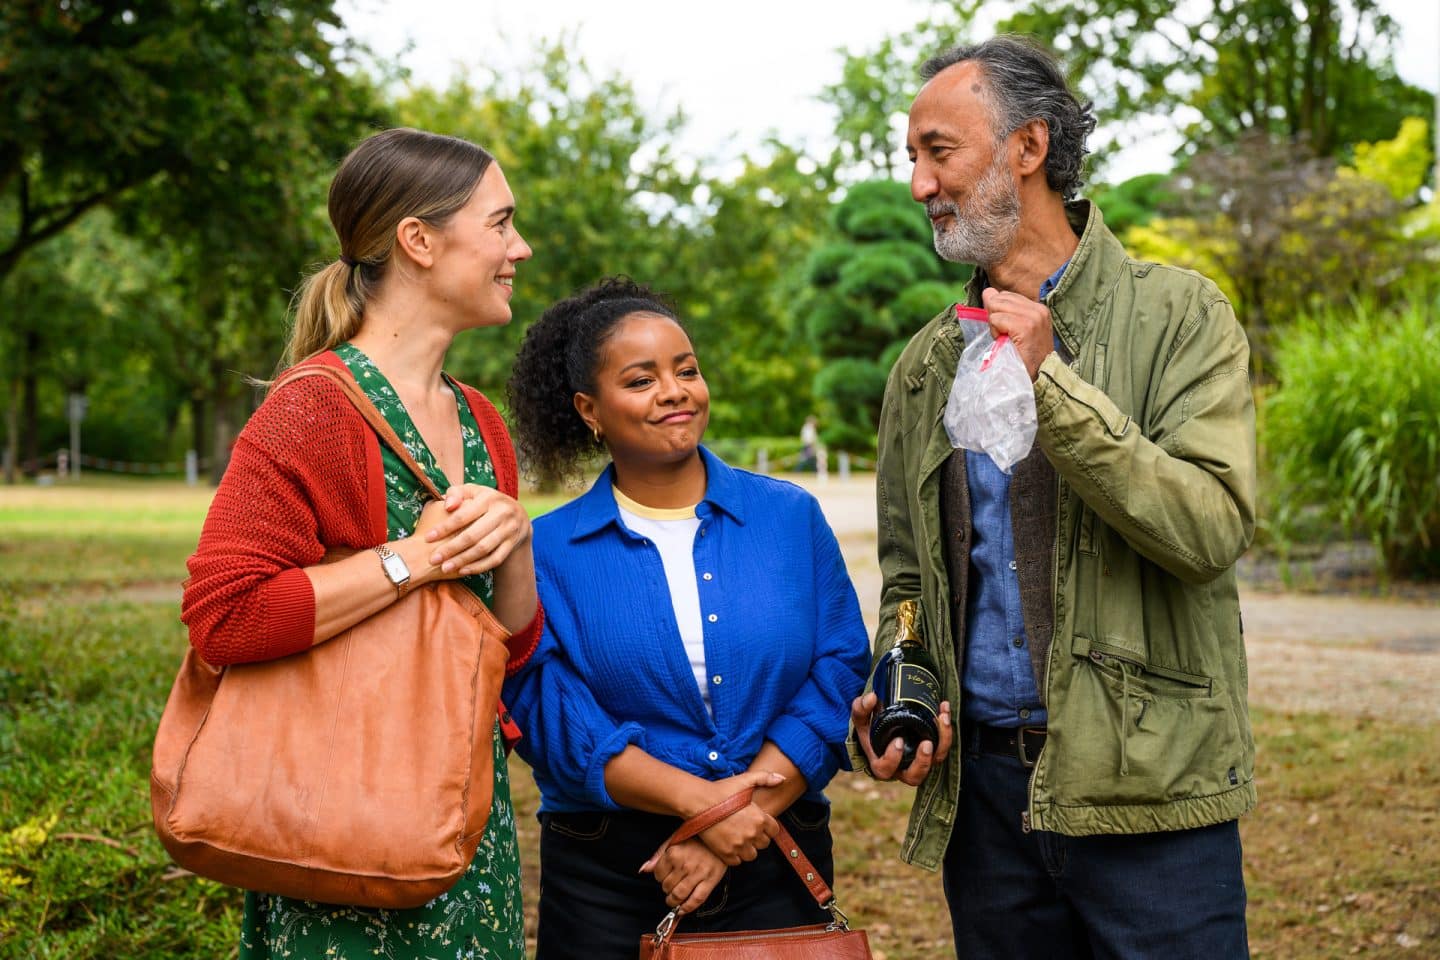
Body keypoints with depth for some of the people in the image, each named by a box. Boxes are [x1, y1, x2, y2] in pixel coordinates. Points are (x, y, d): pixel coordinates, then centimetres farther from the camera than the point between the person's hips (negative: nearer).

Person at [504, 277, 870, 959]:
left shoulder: (791, 517, 3)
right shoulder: (549, 551, -1)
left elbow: (838, 679, -3)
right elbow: (549, 717, -9)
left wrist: (737, 824, -13)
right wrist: (701, 800, -20)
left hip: (773, 869, 1)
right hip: (606, 879, -1)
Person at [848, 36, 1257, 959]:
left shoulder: (1177, 314, -3)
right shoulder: (926, 364, 11)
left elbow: (1213, 528, -15)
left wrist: (1049, 383, -19)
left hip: (1149, 784, -4)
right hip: (983, 783, 4)